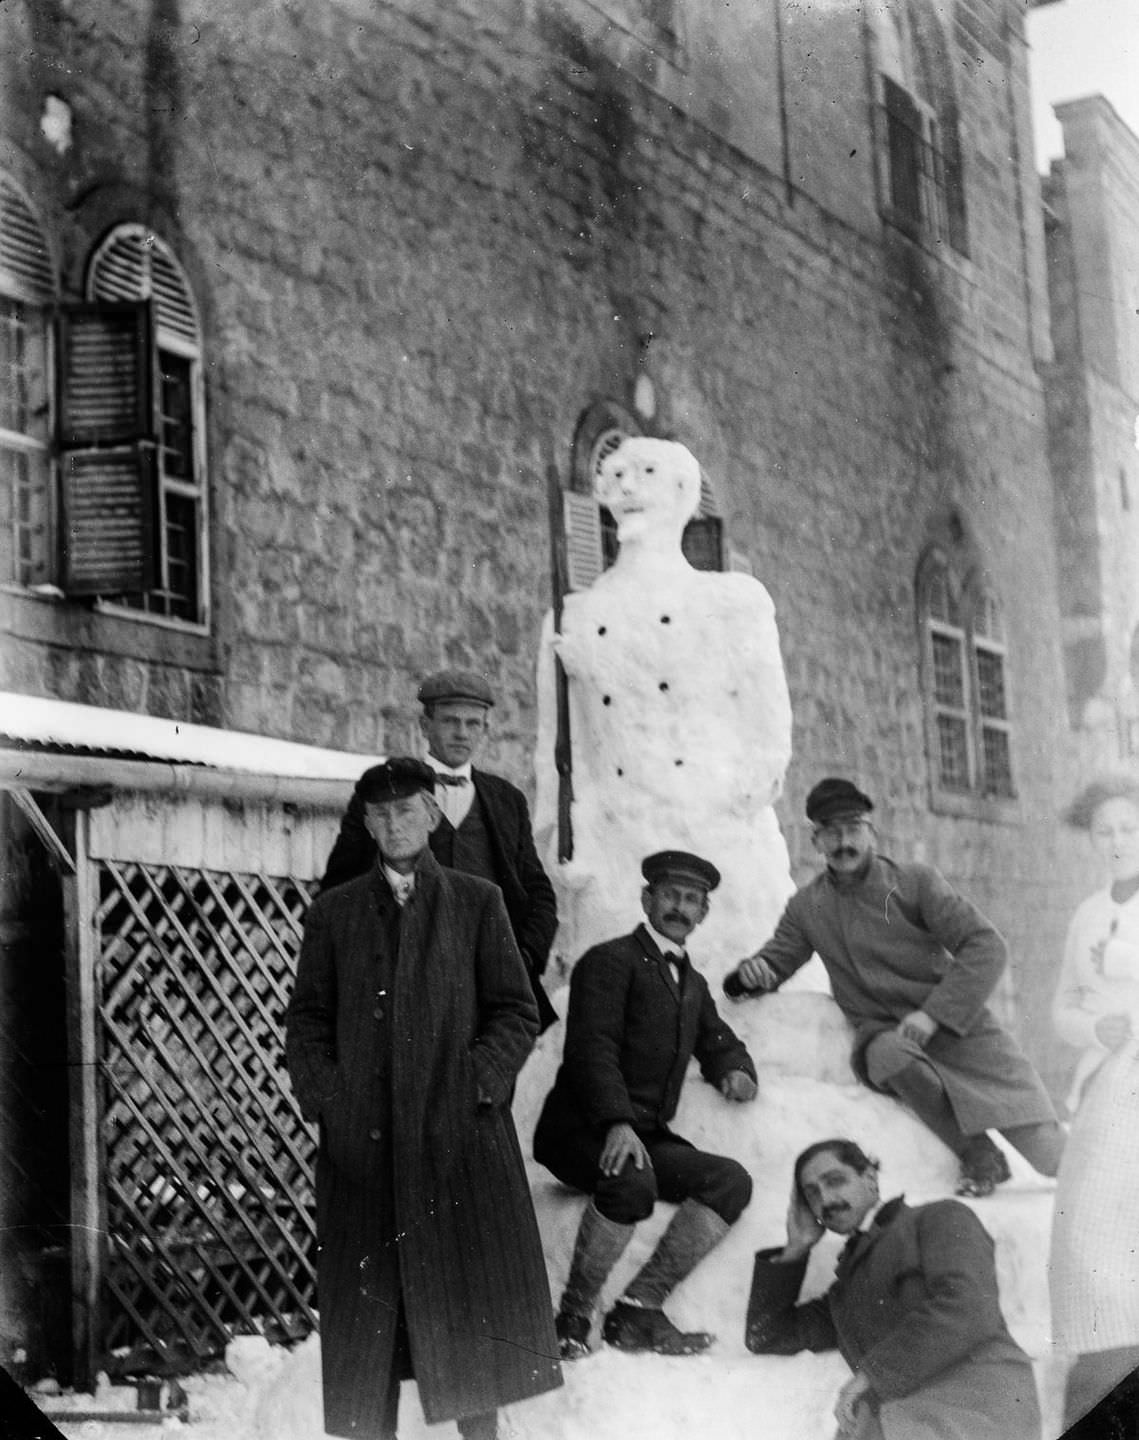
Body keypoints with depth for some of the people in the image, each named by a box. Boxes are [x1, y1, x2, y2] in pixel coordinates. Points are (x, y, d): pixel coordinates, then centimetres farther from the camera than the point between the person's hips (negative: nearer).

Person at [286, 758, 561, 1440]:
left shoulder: (477, 902, 8)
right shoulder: (333, 912, 13)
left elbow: (517, 1012, 5)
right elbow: (307, 1020, 11)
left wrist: (476, 1083, -8)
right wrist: (326, 1096, -4)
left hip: (460, 1134, -1)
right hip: (362, 1146, 1)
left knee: (472, 1301, 1)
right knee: (365, 1313, 2)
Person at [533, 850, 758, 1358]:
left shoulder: (693, 983, 24)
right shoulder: (610, 960, 0)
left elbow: (719, 1043, 33)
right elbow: (591, 1049, -13)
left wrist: (736, 1070, 6)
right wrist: (617, 1122, -29)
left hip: (647, 1137, 7)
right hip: (583, 1130, -7)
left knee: (732, 1181, -15)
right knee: (633, 1183, -36)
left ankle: (639, 1310, -13)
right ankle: (572, 1316, -18)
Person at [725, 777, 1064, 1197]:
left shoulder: (915, 882, -2)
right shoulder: (806, 906, 7)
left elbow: (985, 946, -8)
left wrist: (934, 1014, -20)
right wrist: (752, 974, -14)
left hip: (953, 1021, -1)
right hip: (884, 1032, 1)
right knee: (887, 1054, -38)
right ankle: (979, 1158, -21)